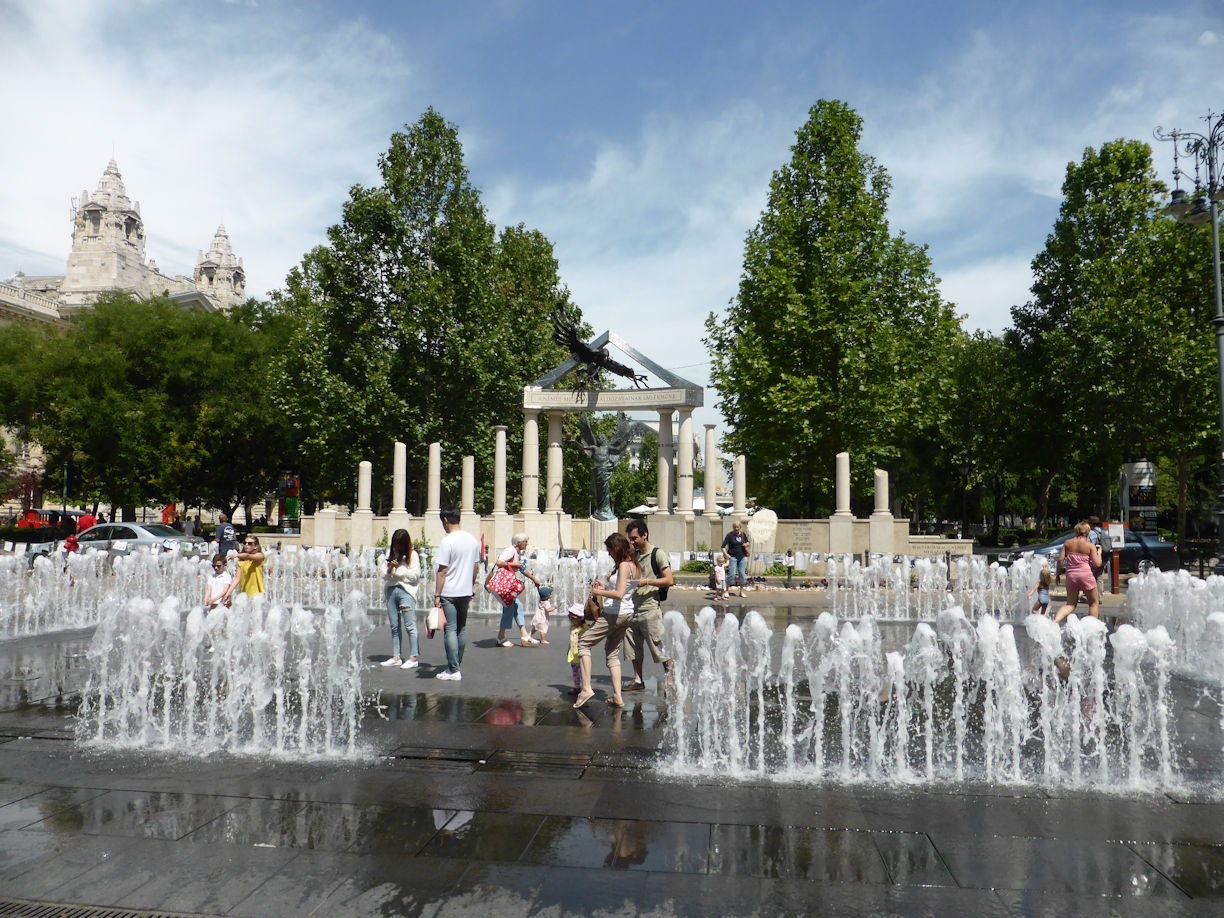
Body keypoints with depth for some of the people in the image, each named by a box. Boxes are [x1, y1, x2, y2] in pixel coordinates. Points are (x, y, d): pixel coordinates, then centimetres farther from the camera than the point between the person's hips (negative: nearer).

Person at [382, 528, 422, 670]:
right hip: (391, 591, 5)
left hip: (406, 591, -5)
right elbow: (385, 577, 16)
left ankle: (413, 658, -6)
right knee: (394, 626, 9)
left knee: (410, 625, -8)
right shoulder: (390, 555, 15)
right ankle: (396, 657, 15)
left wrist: (399, 568, -11)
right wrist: (389, 571, -5)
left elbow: (416, 575, -6)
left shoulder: (412, 555, 1)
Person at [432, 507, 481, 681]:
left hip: (449, 593, -7)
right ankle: (456, 665, 24)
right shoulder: (472, 539, 7)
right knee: (462, 628, 15)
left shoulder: (447, 541, -14)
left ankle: (453, 670, -2)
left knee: (450, 630, -3)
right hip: (466, 592, 7)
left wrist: (437, 594, -10)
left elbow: (442, 571, -15)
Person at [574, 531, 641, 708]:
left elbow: (619, 594, -27)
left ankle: (586, 688, -5)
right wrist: (605, 587, 15)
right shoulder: (634, 566, 10)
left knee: (583, 643, 2)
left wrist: (599, 593, -14)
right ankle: (617, 697, 13)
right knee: (612, 653, 17)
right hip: (627, 614, 9)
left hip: (613, 614, -9)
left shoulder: (623, 566, -18)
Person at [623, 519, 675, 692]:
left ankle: (671, 681, 7)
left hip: (650, 609, -7)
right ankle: (638, 681, 23)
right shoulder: (634, 555, 16)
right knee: (633, 647, 12)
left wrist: (646, 581, -19)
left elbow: (669, 580, -12)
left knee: (660, 648, -4)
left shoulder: (658, 554, -6)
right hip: (632, 608, 7)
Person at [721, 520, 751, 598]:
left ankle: (741, 592, 14)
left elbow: (748, 542, 21)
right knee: (732, 574, -10)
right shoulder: (730, 535, -6)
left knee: (742, 574, 4)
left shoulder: (743, 534, 6)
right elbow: (723, 546, -9)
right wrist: (726, 554, -22)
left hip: (742, 557, 4)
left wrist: (746, 544, -2)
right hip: (733, 557, -4)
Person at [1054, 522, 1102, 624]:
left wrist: (1058, 574, 11)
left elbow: (1060, 559, 1)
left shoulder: (1067, 543, 6)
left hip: (1071, 575, 3)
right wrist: (1099, 552, 9)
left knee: (1070, 605, 11)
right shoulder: (1090, 545, -2)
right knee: (1094, 603, 16)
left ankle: (1055, 621, -12)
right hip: (1086, 575, -3)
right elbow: (1097, 564, -7)